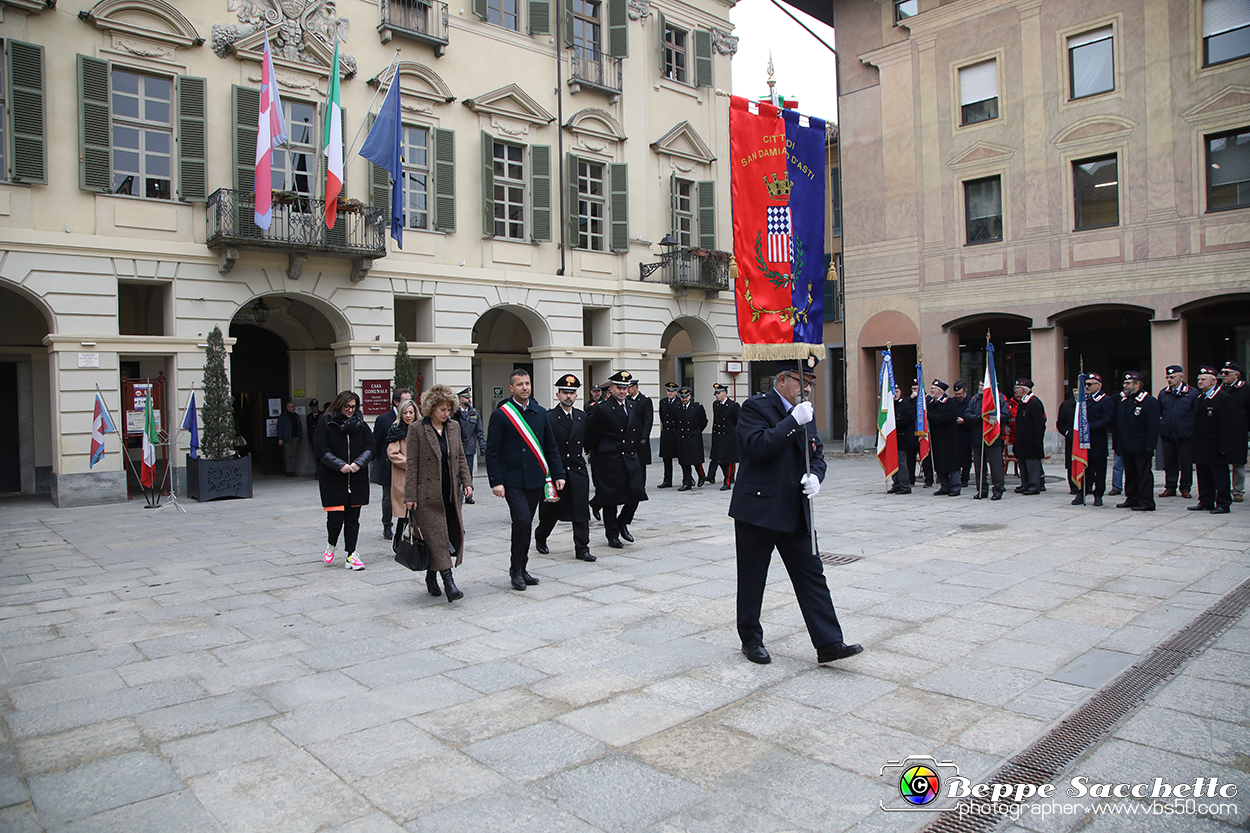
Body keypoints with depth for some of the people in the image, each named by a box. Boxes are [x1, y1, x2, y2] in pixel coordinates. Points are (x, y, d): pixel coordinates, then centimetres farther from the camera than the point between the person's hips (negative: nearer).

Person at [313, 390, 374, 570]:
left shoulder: (361, 425, 8)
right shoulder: (326, 424, -1)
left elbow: (370, 448, 3)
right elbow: (320, 450, -8)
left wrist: (358, 463, -14)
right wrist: (341, 465, -17)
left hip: (357, 479, 3)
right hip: (332, 479, -3)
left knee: (353, 517, 4)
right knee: (335, 515, -7)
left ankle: (351, 554, 11)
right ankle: (331, 545, 22)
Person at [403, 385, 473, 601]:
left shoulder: (453, 426, 9)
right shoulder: (417, 429, -6)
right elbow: (412, 464, -6)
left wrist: (467, 482, 3)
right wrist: (410, 496, -9)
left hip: (450, 493, 6)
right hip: (428, 494, -6)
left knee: (454, 534, 7)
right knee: (436, 537, -7)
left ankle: (431, 577, 23)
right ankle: (449, 582, -7)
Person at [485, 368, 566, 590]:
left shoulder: (540, 413, 10)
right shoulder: (500, 415, -4)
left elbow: (551, 447, 15)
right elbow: (492, 452, -5)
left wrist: (558, 474, 8)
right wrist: (496, 481, -13)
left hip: (536, 480, 5)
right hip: (512, 481, -5)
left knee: (526, 524, 11)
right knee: (522, 521, -15)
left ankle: (521, 569, 23)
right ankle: (516, 570, 1)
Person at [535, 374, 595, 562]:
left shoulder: (582, 417, 8)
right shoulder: (548, 417, -7)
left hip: (578, 471, 3)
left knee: (581, 512, 0)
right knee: (550, 512, 11)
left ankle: (582, 549, 6)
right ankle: (540, 539, 35)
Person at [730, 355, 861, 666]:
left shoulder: (806, 413, 13)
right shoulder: (755, 407, -9)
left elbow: (817, 454, 16)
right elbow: (758, 446, -25)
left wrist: (814, 476, -6)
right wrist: (794, 421, -25)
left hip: (795, 512, 6)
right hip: (758, 510, -6)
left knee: (812, 576, 4)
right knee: (752, 580, 7)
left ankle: (829, 643, 9)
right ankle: (751, 639, 23)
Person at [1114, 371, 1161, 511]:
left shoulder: (1150, 401, -8)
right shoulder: (1123, 401, 13)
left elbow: (1153, 427, -12)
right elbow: (1118, 424, 16)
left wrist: (1149, 447, -17)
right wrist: (1117, 444, 12)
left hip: (1140, 448, -7)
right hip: (1126, 447, 7)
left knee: (1144, 474, -2)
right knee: (1130, 474, 13)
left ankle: (1146, 502, 3)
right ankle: (1132, 499, 22)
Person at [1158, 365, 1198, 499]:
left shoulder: (1192, 393, -3)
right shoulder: (1163, 393, 7)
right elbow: (1158, 414, 13)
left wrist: (1194, 432, -5)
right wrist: (1158, 429, 5)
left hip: (1185, 436, -3)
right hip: (1167, 435, 3)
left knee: (1186, 463, 5)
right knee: (1169, 463, 9)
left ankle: (1185, 488, 17)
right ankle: (1170, 488, 18)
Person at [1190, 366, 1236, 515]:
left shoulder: (1223, 398, -13)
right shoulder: (1198, 397, 11)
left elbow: (1227, 425, -16)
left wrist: (1224, 447, -19)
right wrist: (1194, 438, 11)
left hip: (1215, 446, -8)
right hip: (1201, 446, 8)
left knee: (1220, 476, 0)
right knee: (1203, 475, 14)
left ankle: (1223, 504, 7)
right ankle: (1206, 501, 23)